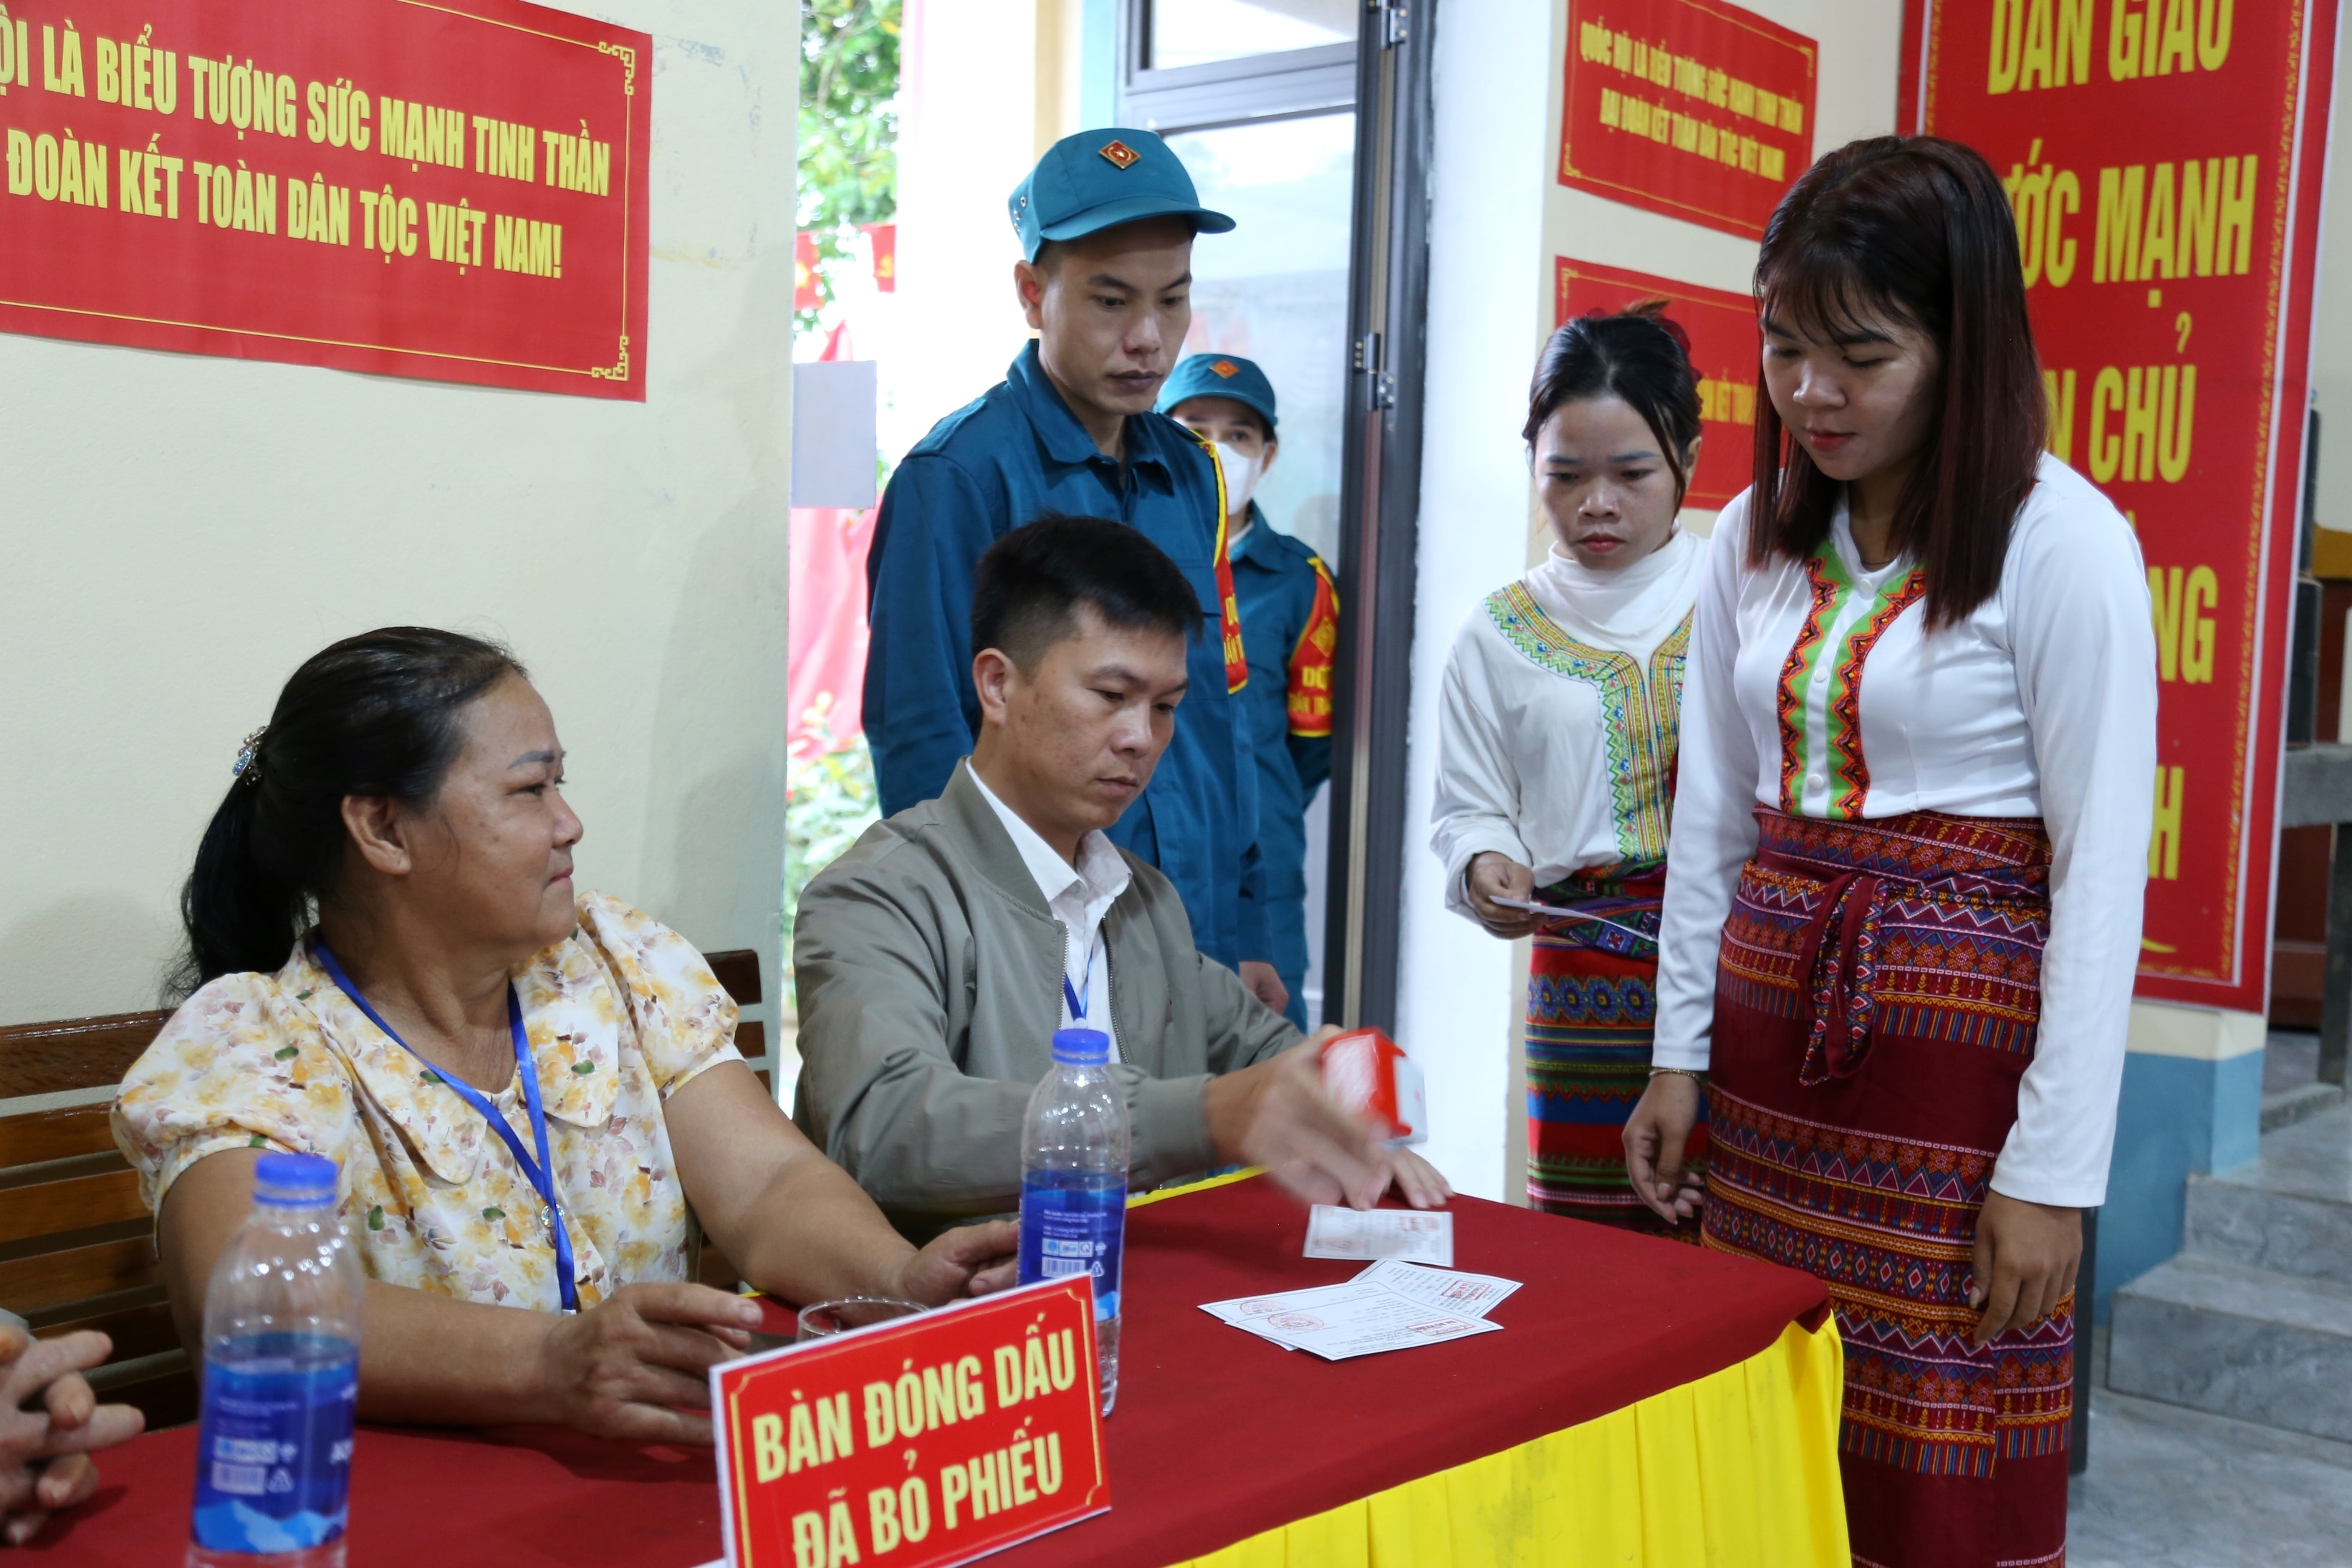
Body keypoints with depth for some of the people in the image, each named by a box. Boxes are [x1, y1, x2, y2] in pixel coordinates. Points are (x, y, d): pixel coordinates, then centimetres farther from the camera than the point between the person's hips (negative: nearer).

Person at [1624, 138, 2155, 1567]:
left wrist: (2055, 1168, -12)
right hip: (1772, 1027, 5)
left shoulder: (2060, 541, -11)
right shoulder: (1758, 538, 6)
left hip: (1959, 1042, -5)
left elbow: (2102, 869, -11)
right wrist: (1680, 1057, 11)